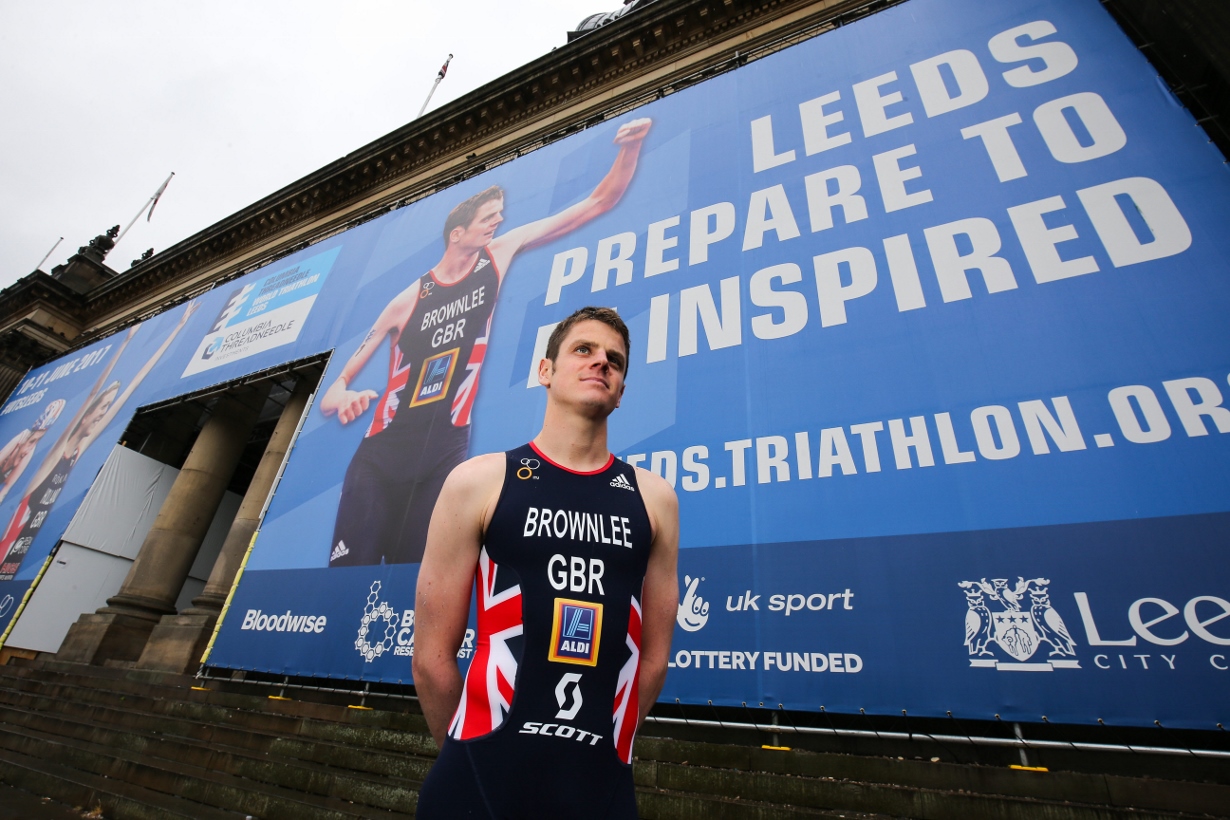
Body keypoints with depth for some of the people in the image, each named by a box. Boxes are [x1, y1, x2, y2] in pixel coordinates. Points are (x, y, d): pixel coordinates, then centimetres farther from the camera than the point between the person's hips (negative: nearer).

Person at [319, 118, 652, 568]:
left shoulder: (500, 253, 4)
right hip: (381, 454, 0)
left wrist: (630, 146, -8)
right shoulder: (408, 301, -1)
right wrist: (341, 397, -20)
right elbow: (336, 388, 3)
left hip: (446, 453, 1)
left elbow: (597, 203, 5)